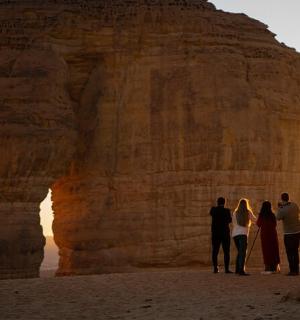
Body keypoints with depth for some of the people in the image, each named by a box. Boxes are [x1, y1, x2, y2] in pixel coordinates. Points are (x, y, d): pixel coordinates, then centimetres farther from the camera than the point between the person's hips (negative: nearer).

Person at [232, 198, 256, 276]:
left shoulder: (235, 213, 11)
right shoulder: (248, 212, 4)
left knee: (240, 252, 18)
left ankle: (237, 269, 22)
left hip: (235, 234, 4)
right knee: (243, 252, -9)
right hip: (243, 233, -4)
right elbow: (255, 220, 15)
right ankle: (241, 270, -22)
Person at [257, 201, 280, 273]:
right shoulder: (272, 215, 1)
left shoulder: (261, 215, -8)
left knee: (266, 251, 0)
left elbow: (258, 224, 3)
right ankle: (275, 267, 15)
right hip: (273, 234, 3)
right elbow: (275, 224, 11)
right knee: (274, 251, 10)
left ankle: (268, 268, -5)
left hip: (265, 234, -3)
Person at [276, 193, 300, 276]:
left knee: (290, 253, 0)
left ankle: (292, 271, -3)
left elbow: (278, 218, -3)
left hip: (289, 234, -6)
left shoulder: (283, 210, -20)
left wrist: (279, 208, 7)